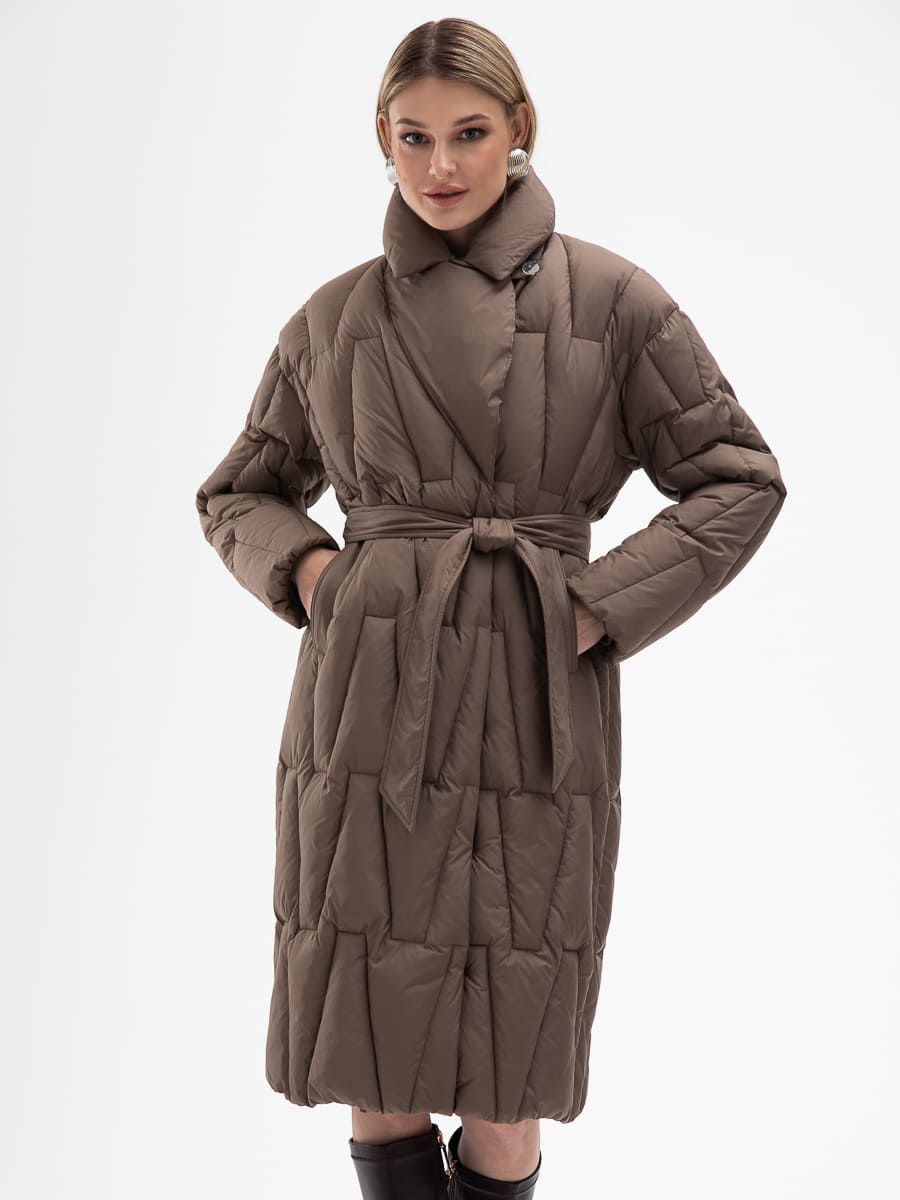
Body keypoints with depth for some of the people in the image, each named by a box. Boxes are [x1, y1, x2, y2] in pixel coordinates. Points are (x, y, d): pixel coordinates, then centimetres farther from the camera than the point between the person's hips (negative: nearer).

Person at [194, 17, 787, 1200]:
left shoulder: (610, 298, 1)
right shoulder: (336, 318, 7)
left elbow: (740, 480, 3)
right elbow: (240, 492, 18)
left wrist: (595, 611, -7)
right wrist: (309, 571, -2)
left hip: (536, 711, -1)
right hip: (369, 704, 2)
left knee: (509, 1072, 6)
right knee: (374, 1056, 7)